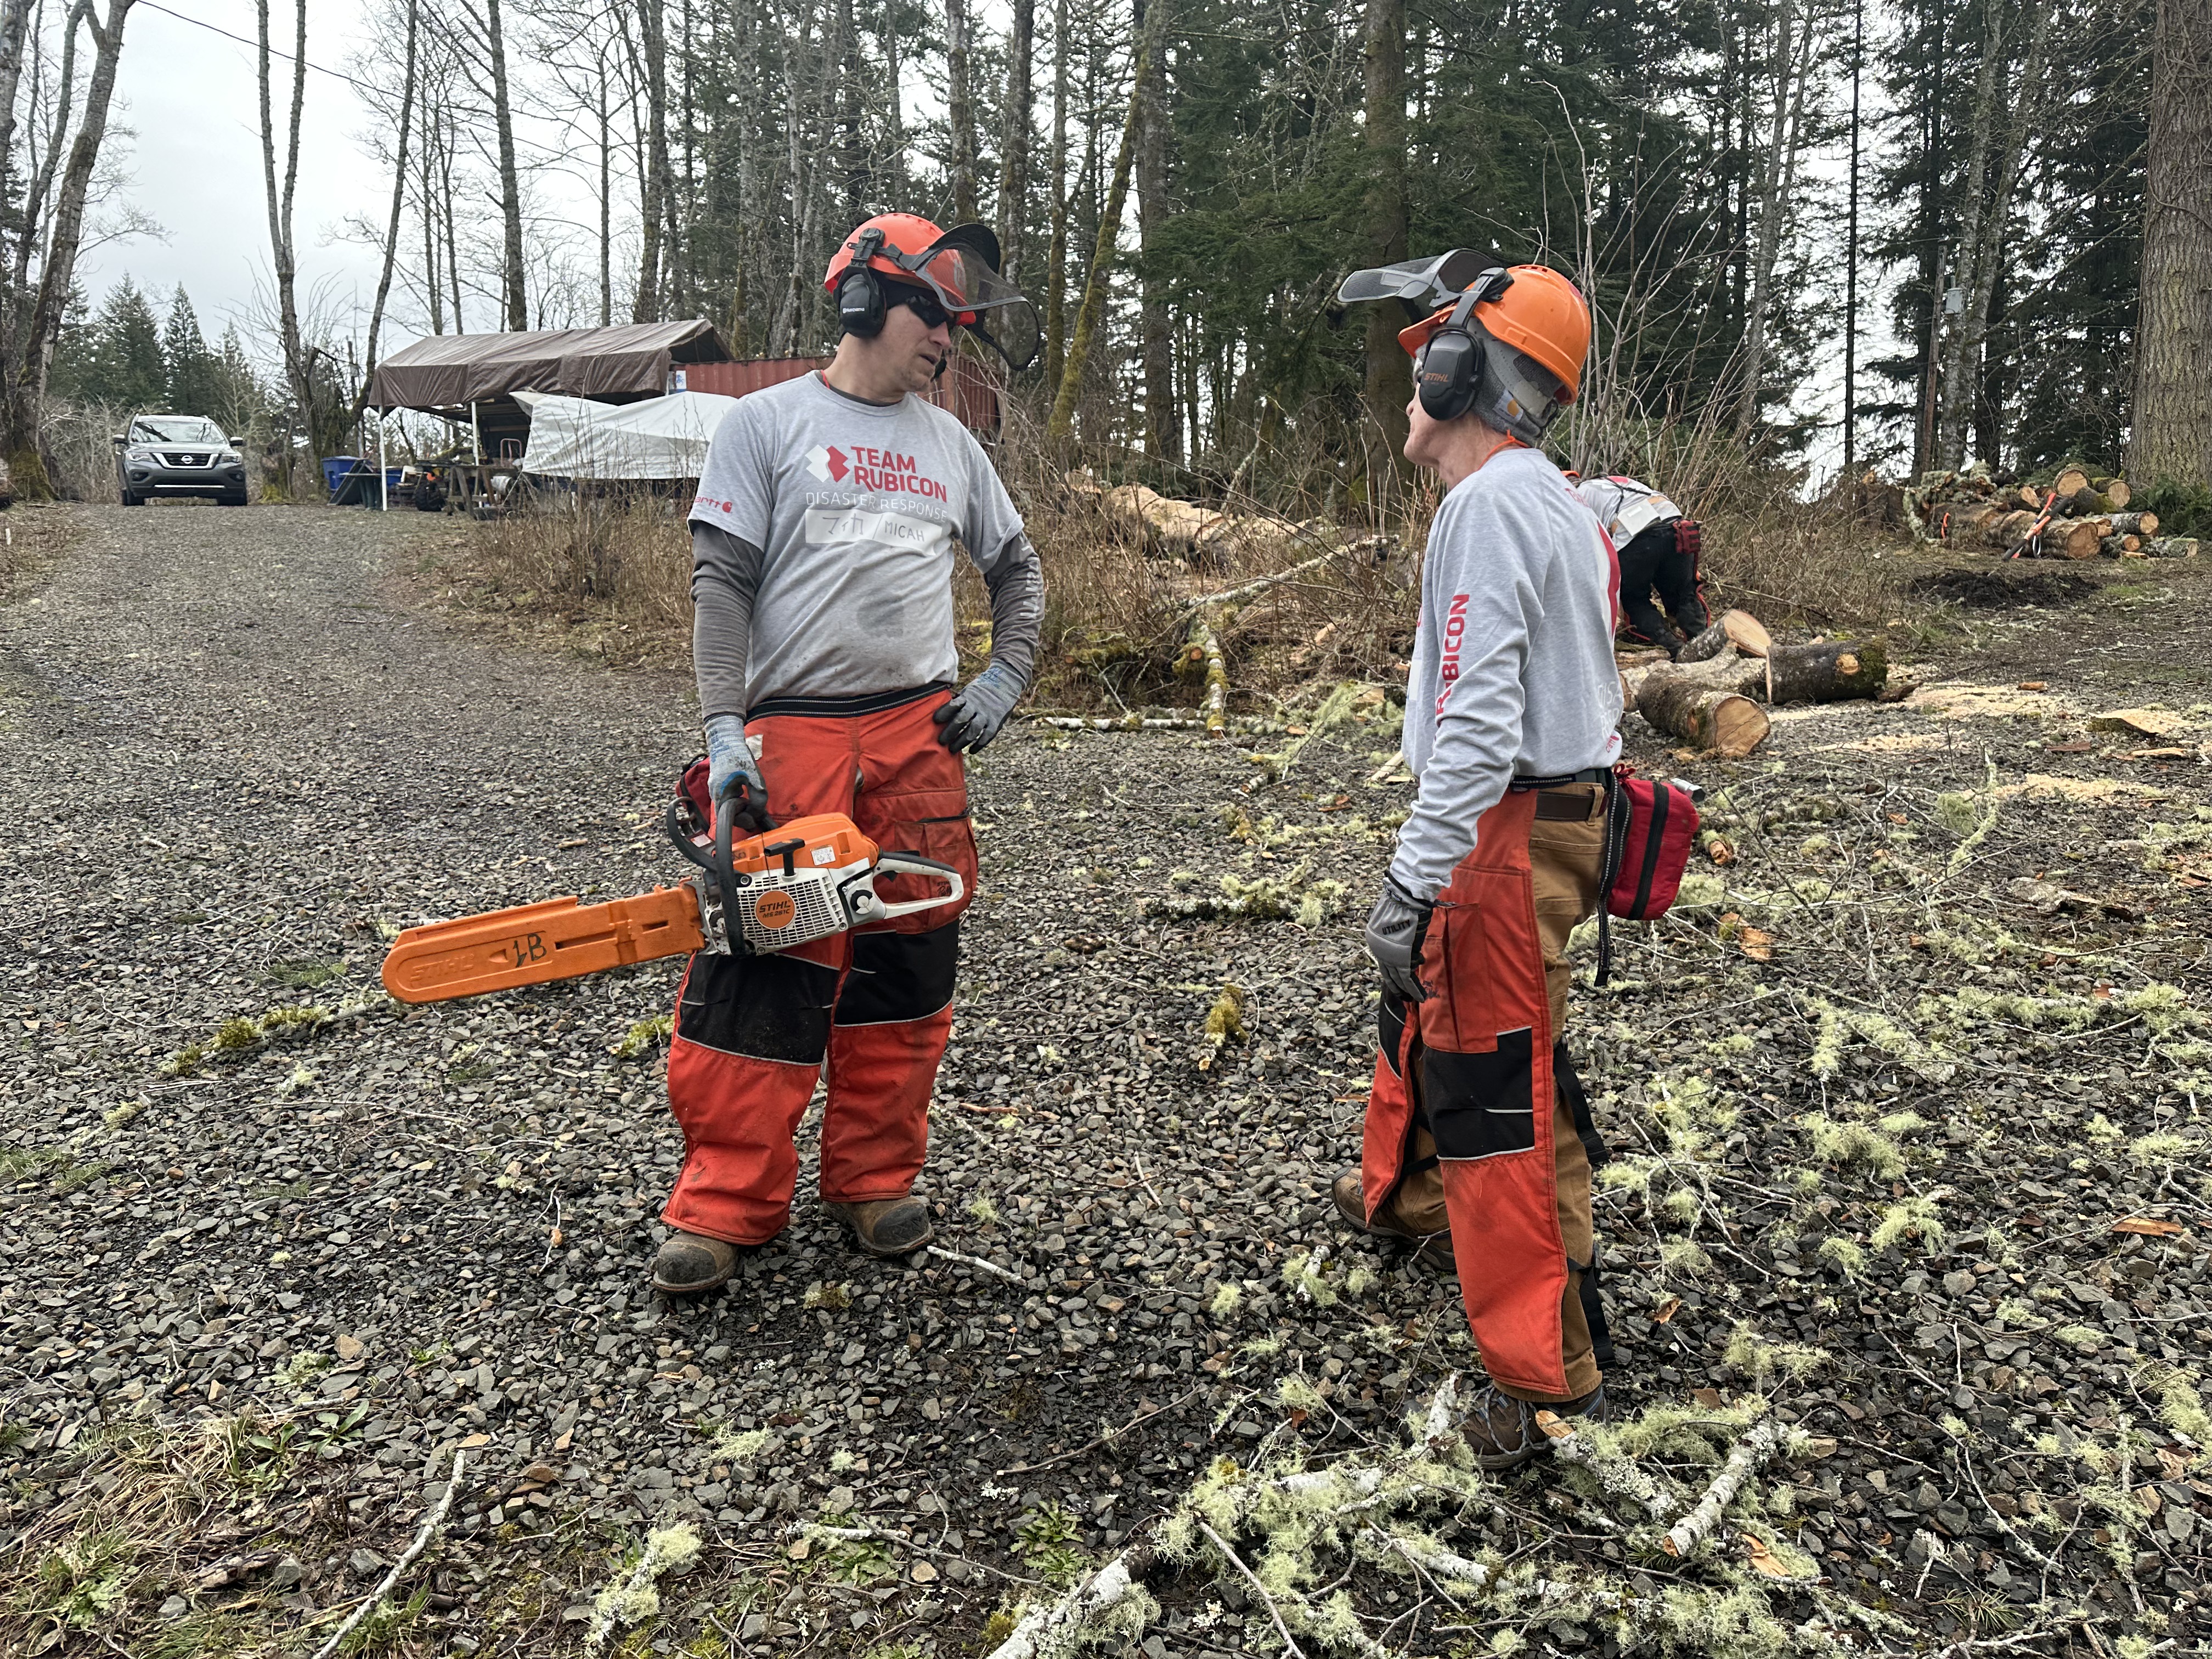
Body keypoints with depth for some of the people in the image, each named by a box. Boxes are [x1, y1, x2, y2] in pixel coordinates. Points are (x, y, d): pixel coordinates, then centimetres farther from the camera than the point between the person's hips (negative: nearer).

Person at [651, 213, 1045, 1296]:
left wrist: (1006, 679, 12)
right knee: (761, 970, -5)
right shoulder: (768, 423, 2)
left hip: (921, 737, 5)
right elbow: (721, 582, -4)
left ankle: (874, 1180, 21)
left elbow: (1016, 567, 26)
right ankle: (724, 1205, 6)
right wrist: (725, 732, -14)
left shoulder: (949, 444, 16)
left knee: (907, 960, 7)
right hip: (790, 735, -4)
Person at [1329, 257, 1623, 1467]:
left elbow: (1478, 720, -27)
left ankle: (1549, 1373, 3)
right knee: (1427, 1004, 27)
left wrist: (1413, 880, -26)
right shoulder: (1555, 503, 16)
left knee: (1495, 1089, -5)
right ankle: (1411, 1198, 49)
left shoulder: (1491, 505, -17)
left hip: (1510, 833, -11)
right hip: (1559, 808, 11)